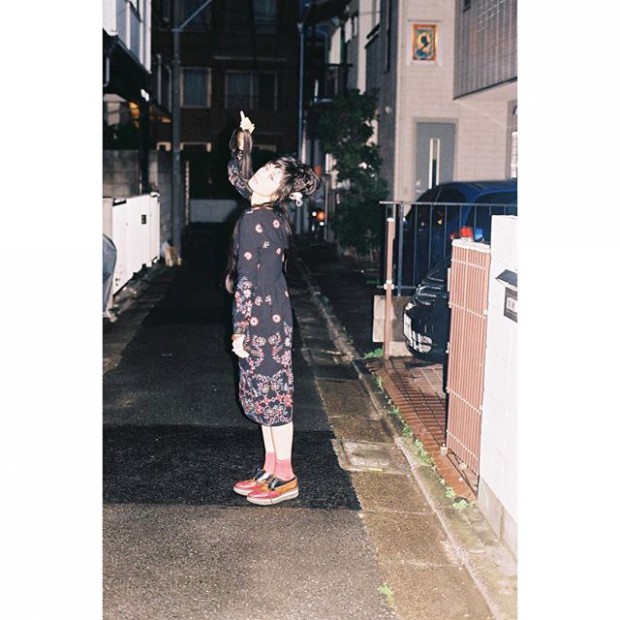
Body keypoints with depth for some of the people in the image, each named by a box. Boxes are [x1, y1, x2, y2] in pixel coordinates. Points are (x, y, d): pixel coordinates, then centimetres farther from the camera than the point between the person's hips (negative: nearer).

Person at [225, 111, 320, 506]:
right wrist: (243, 139, 14)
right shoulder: (269, 213, 8)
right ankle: (271, 470, 26)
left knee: (272, 394, -1)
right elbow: (237, 176, 26)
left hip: (263, 318, -9)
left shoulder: (254, 221, -18)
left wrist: (240, 331, -16)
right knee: (265, 394, 15)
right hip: (272, 315, 9)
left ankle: (285, 479, 10)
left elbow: (246, 281, -19)